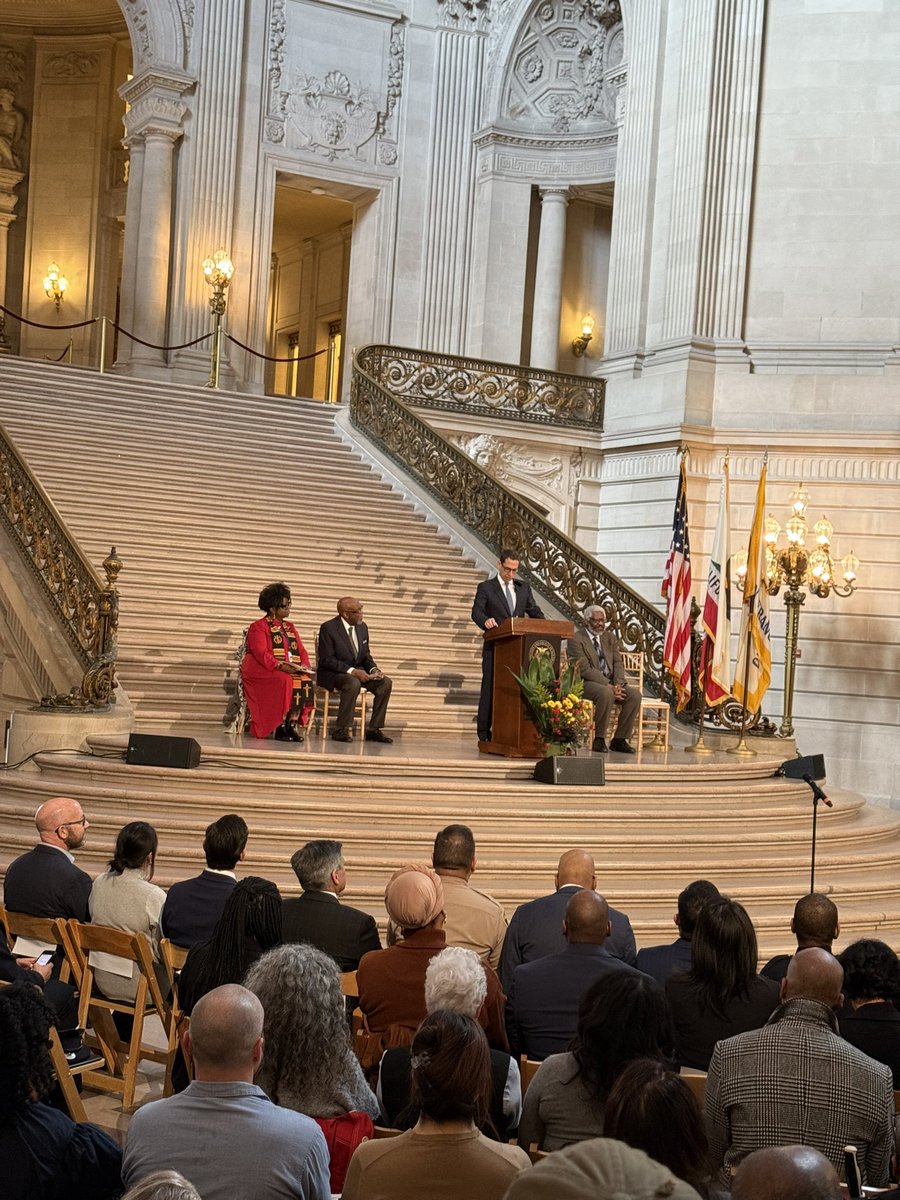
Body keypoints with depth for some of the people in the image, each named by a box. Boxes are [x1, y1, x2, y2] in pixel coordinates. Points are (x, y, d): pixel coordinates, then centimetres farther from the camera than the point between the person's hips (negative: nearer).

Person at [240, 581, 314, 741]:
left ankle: (293, 722, -28)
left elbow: (301, 650, 15)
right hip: (263, 670, -5)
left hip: (292, 669, 5)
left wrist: (304, 666, -7)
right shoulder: (258, 627, 1)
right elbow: (261, 653, -13)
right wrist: (279, 665, -27)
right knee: (285, 680, -34)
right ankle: (281, 726, -28)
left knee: (305, 680, -26)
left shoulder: (290, 627, 22)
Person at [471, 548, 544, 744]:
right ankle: (484, 733, 2)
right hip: (495, 647, -3)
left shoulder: (524, 587, 15)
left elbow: (534, 611, 13)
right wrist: (485, 620, -32)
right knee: (490, 689, -1)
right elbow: (476, 611, -9)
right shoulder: (486, 587, 3)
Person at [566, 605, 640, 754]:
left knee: (635, 694, -18)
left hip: (610, 682, 7)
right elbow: (584, 669, -15)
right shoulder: (576, 639, -6)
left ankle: (619, 739, -9)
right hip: (586, 683, -6)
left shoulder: (610, 637, 16)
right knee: (606, 694, -37)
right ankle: (599, 740, -22)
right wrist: (608, 686, -23)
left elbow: (618, 663, 7)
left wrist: (618, 684, -13)